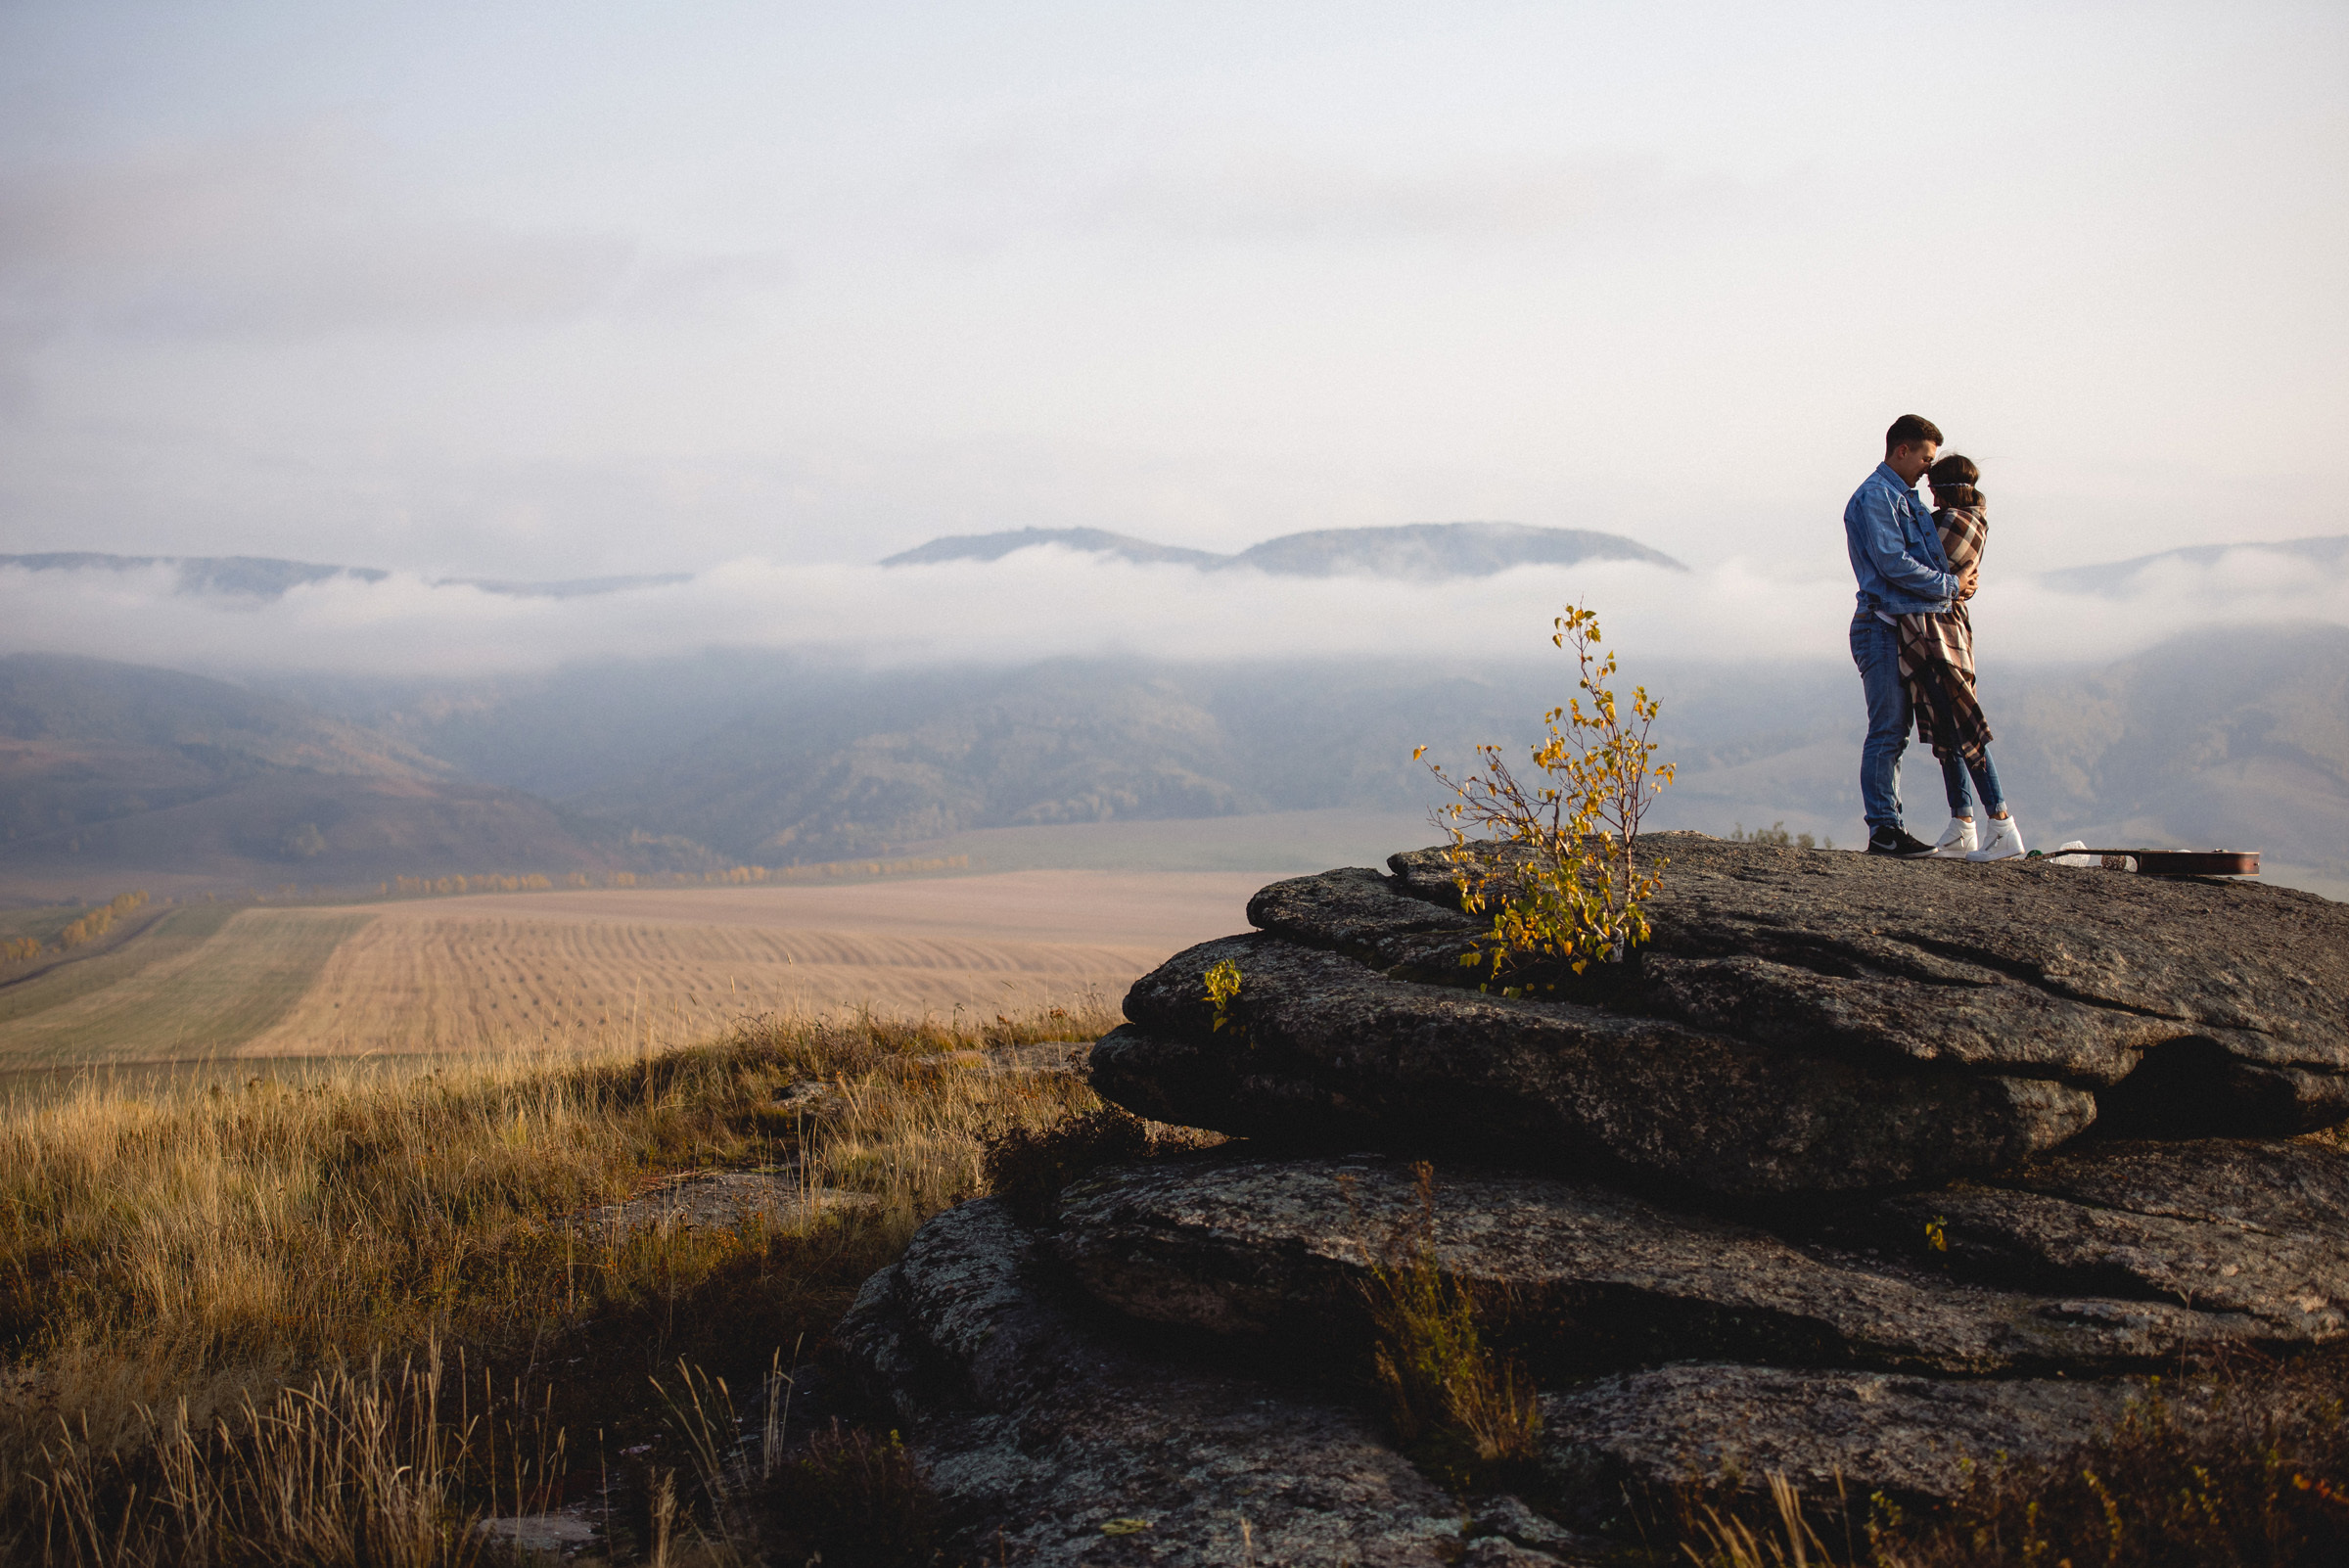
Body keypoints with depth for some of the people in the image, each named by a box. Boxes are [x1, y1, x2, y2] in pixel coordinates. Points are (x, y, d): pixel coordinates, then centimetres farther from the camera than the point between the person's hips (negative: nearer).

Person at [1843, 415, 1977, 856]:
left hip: (1905, 628, 10)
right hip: (1882, 625, -10)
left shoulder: (1903, 497, 21)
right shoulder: (1875, 497, -10)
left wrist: (1953, 583, 10)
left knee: (1895, 730, 10)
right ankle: (1882, 828, -8)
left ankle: (1889, 825, 14)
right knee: (1887, 730, -9)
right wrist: (1950, 586, -11)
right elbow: (1892, 563, -19)